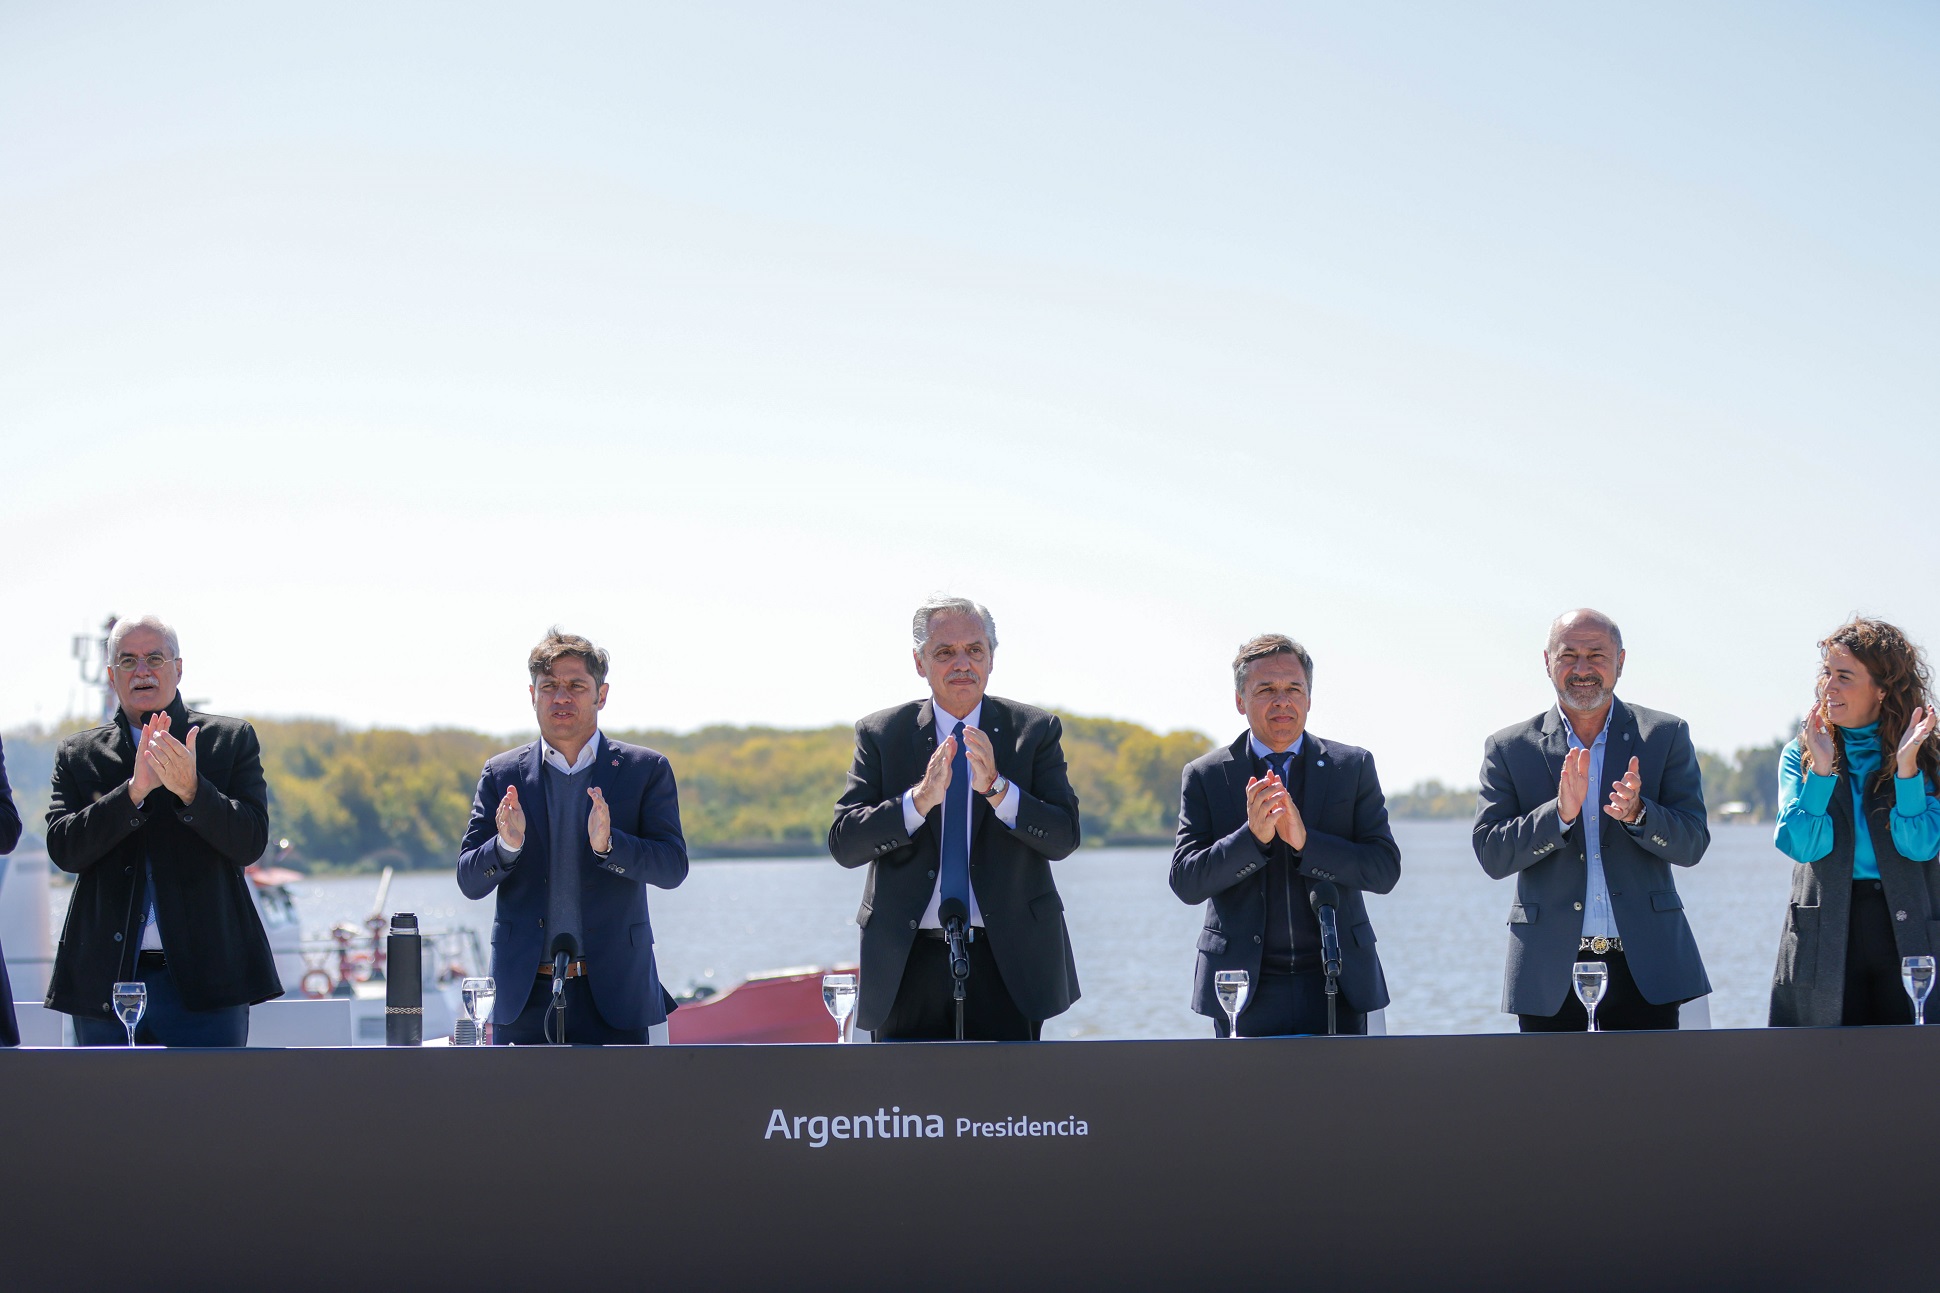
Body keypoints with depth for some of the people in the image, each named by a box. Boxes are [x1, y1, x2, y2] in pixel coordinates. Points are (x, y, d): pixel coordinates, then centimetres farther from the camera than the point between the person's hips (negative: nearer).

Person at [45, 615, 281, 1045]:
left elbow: (250, 842, -3)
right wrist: (134, 790, -16)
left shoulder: (233, 740, 8)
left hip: (205, 981, -2)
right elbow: (64, 848, -2)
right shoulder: (77, 755, 12)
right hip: (106, 984, 2)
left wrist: (190, 788, -19)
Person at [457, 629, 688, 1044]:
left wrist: (608, 843, -21)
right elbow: (469, 881, 6)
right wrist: (508, 845, -16)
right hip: (525, 994, 1)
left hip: (613, 994, -1)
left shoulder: (647, 769, 7)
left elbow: (673, 867, -3)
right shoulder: (502, 774, 10)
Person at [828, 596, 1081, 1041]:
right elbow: (843, 845, -5)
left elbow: (1064, 837, -4)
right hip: (908, 963, 0)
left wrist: (996, 787, -20)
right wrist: (920, 799, -20)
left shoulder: (1035, 730, 6)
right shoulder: (881, 734, 5)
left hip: (1007, 958, 0)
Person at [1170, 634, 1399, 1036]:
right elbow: (1186, 882, -4)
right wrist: (1253, 836, -20)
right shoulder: (1205, 776, 4)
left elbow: (1385, 870, -2)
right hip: (1246, 991, -1)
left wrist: (1305, 840, -18)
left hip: (1337, 988, 1)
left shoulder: (1354, 767, 6)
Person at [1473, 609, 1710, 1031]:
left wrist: (1636, 813, -20)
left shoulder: (1666, 736, 7)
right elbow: (1490, 854, -3)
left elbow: (1692, 845, 0)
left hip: (1644, 964, 0)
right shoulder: (1510, 749, 6)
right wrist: (1560, 813, -18)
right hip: (1551, 967, 0)